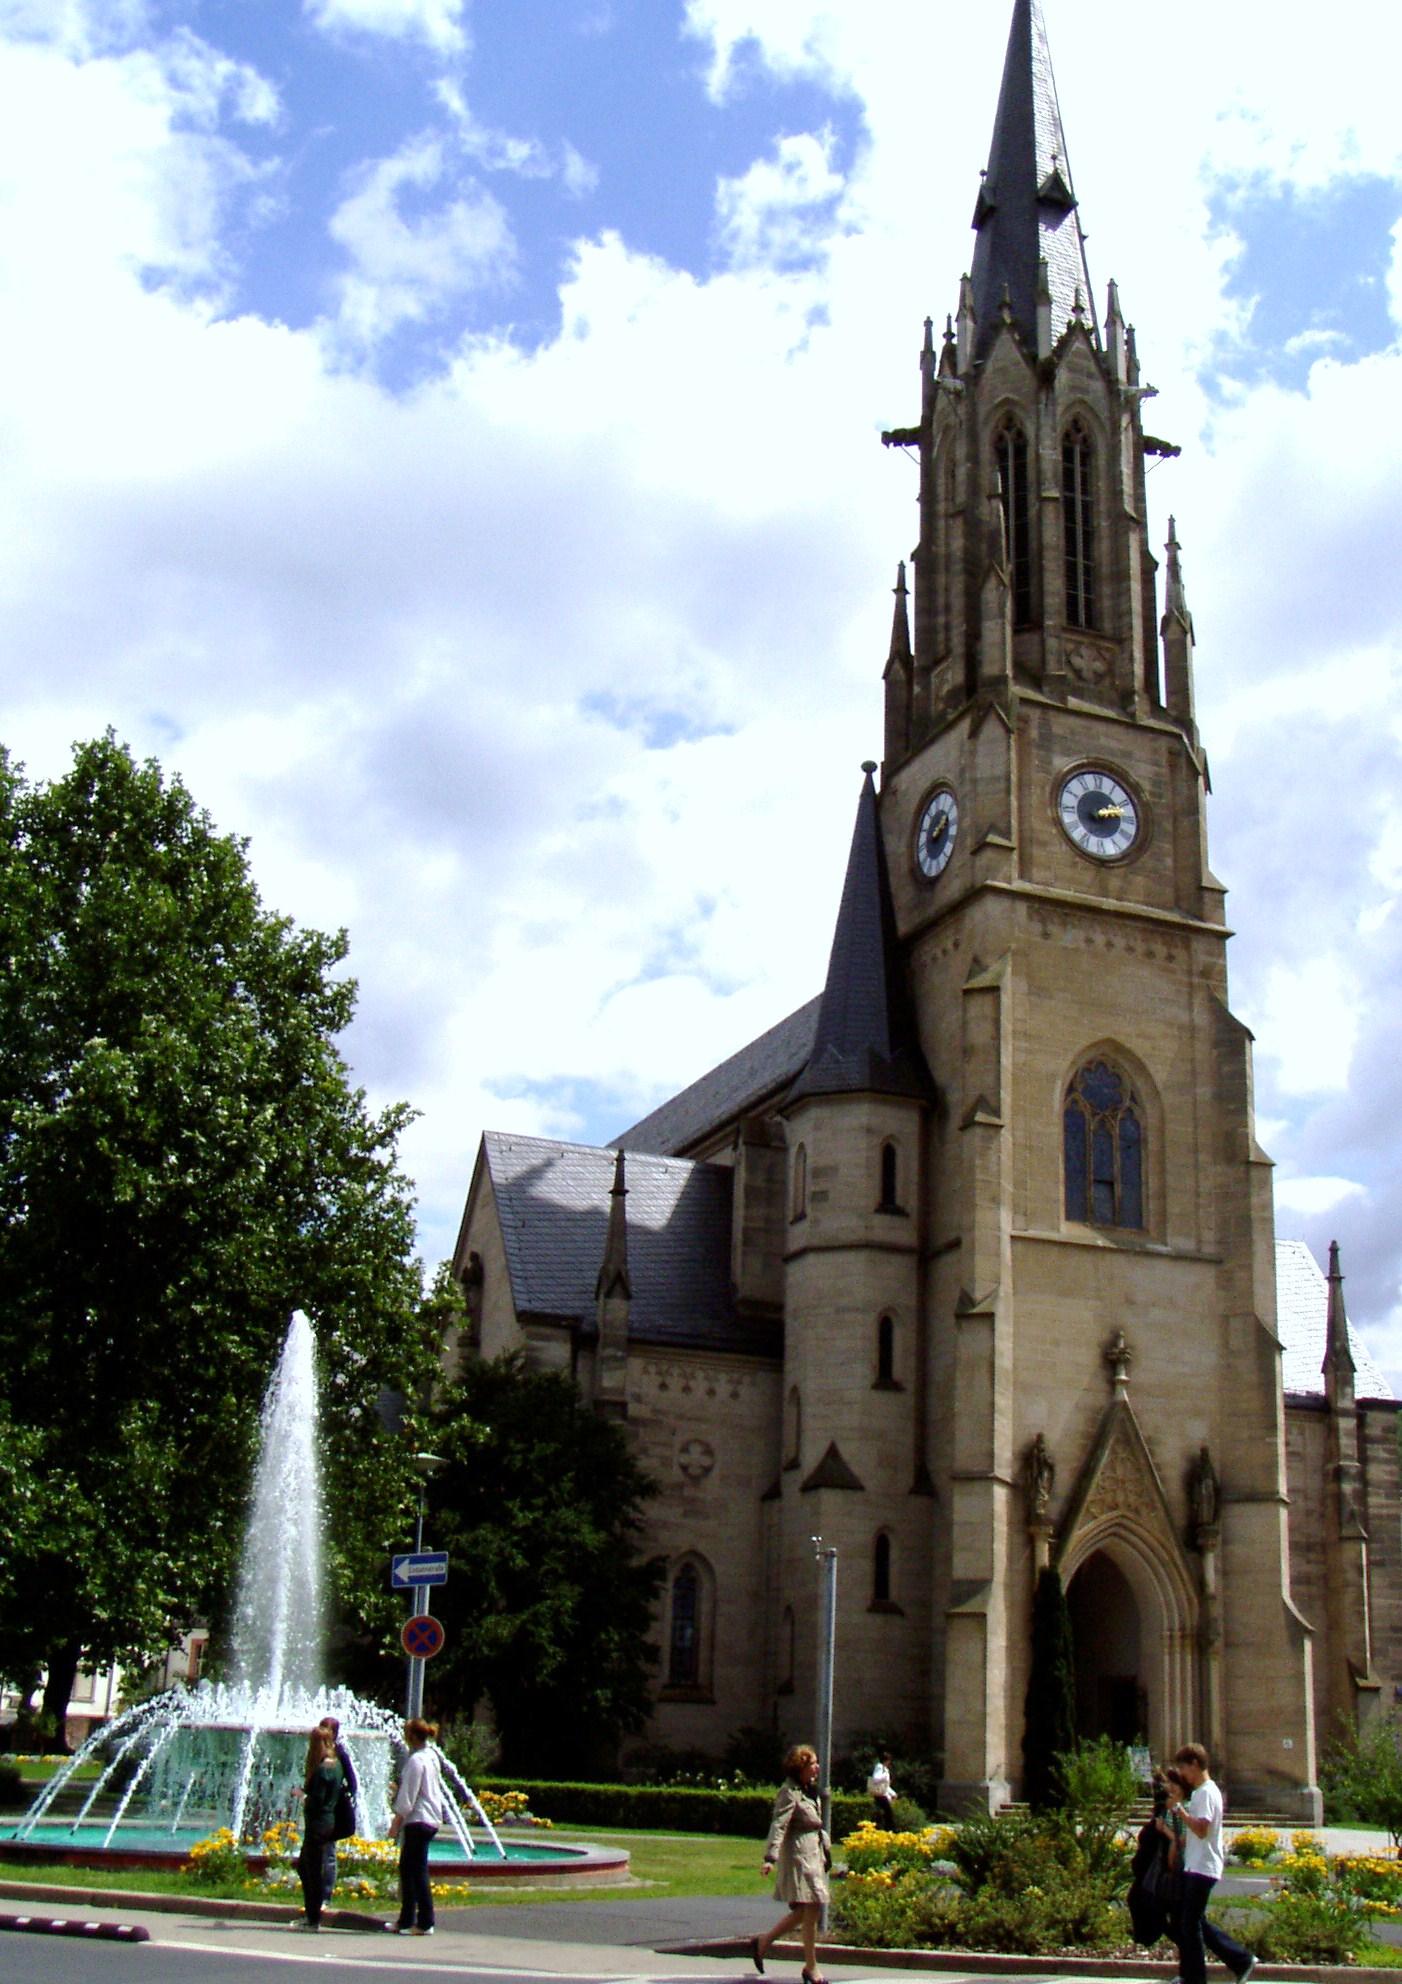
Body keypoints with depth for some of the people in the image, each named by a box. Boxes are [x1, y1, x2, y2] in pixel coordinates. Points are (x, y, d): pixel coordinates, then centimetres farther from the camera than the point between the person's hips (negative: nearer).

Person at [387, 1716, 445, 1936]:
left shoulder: (415, 1760, -16)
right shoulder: (432, 1756, 11)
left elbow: (407, 1798, -16)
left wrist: (397, 1821, -7)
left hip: (418, 1821, -9)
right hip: (431, 1819, 9)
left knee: (417, 1871, -3)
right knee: (407, 1869, 16)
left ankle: (425, 1923, 1)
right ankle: (406, 1920, 22)